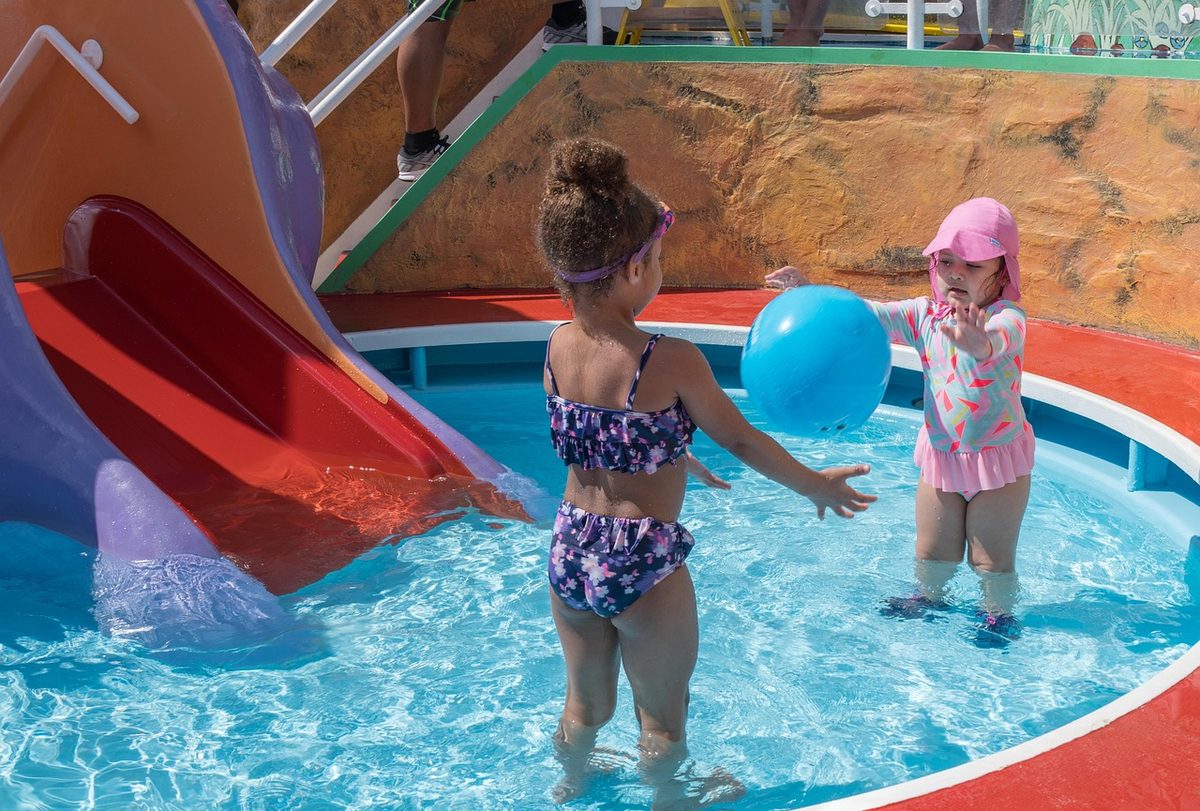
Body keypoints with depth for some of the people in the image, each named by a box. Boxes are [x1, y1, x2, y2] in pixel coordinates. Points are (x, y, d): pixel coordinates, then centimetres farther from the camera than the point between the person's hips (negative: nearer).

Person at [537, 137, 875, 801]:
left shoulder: (557, 347, -6)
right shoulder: (671, 361, -23)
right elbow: (741, 440, -9)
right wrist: (817, 485, 8)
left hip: (570, 552, 5)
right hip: (644, 564, -5)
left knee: (586, 702, 30)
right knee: (662, 718, 22)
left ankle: (571, 784, 53)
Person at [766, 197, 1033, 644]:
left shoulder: (1007, 317, -21)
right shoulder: (925, 314, -4)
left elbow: (1002, 337, -45)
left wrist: (980, 343, -69)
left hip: (998, 456, -5)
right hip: (940, 454, 5)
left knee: (993, 559, 8)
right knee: (932, 553, 18)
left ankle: (999, 613, 34)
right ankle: (927, 597, 46)